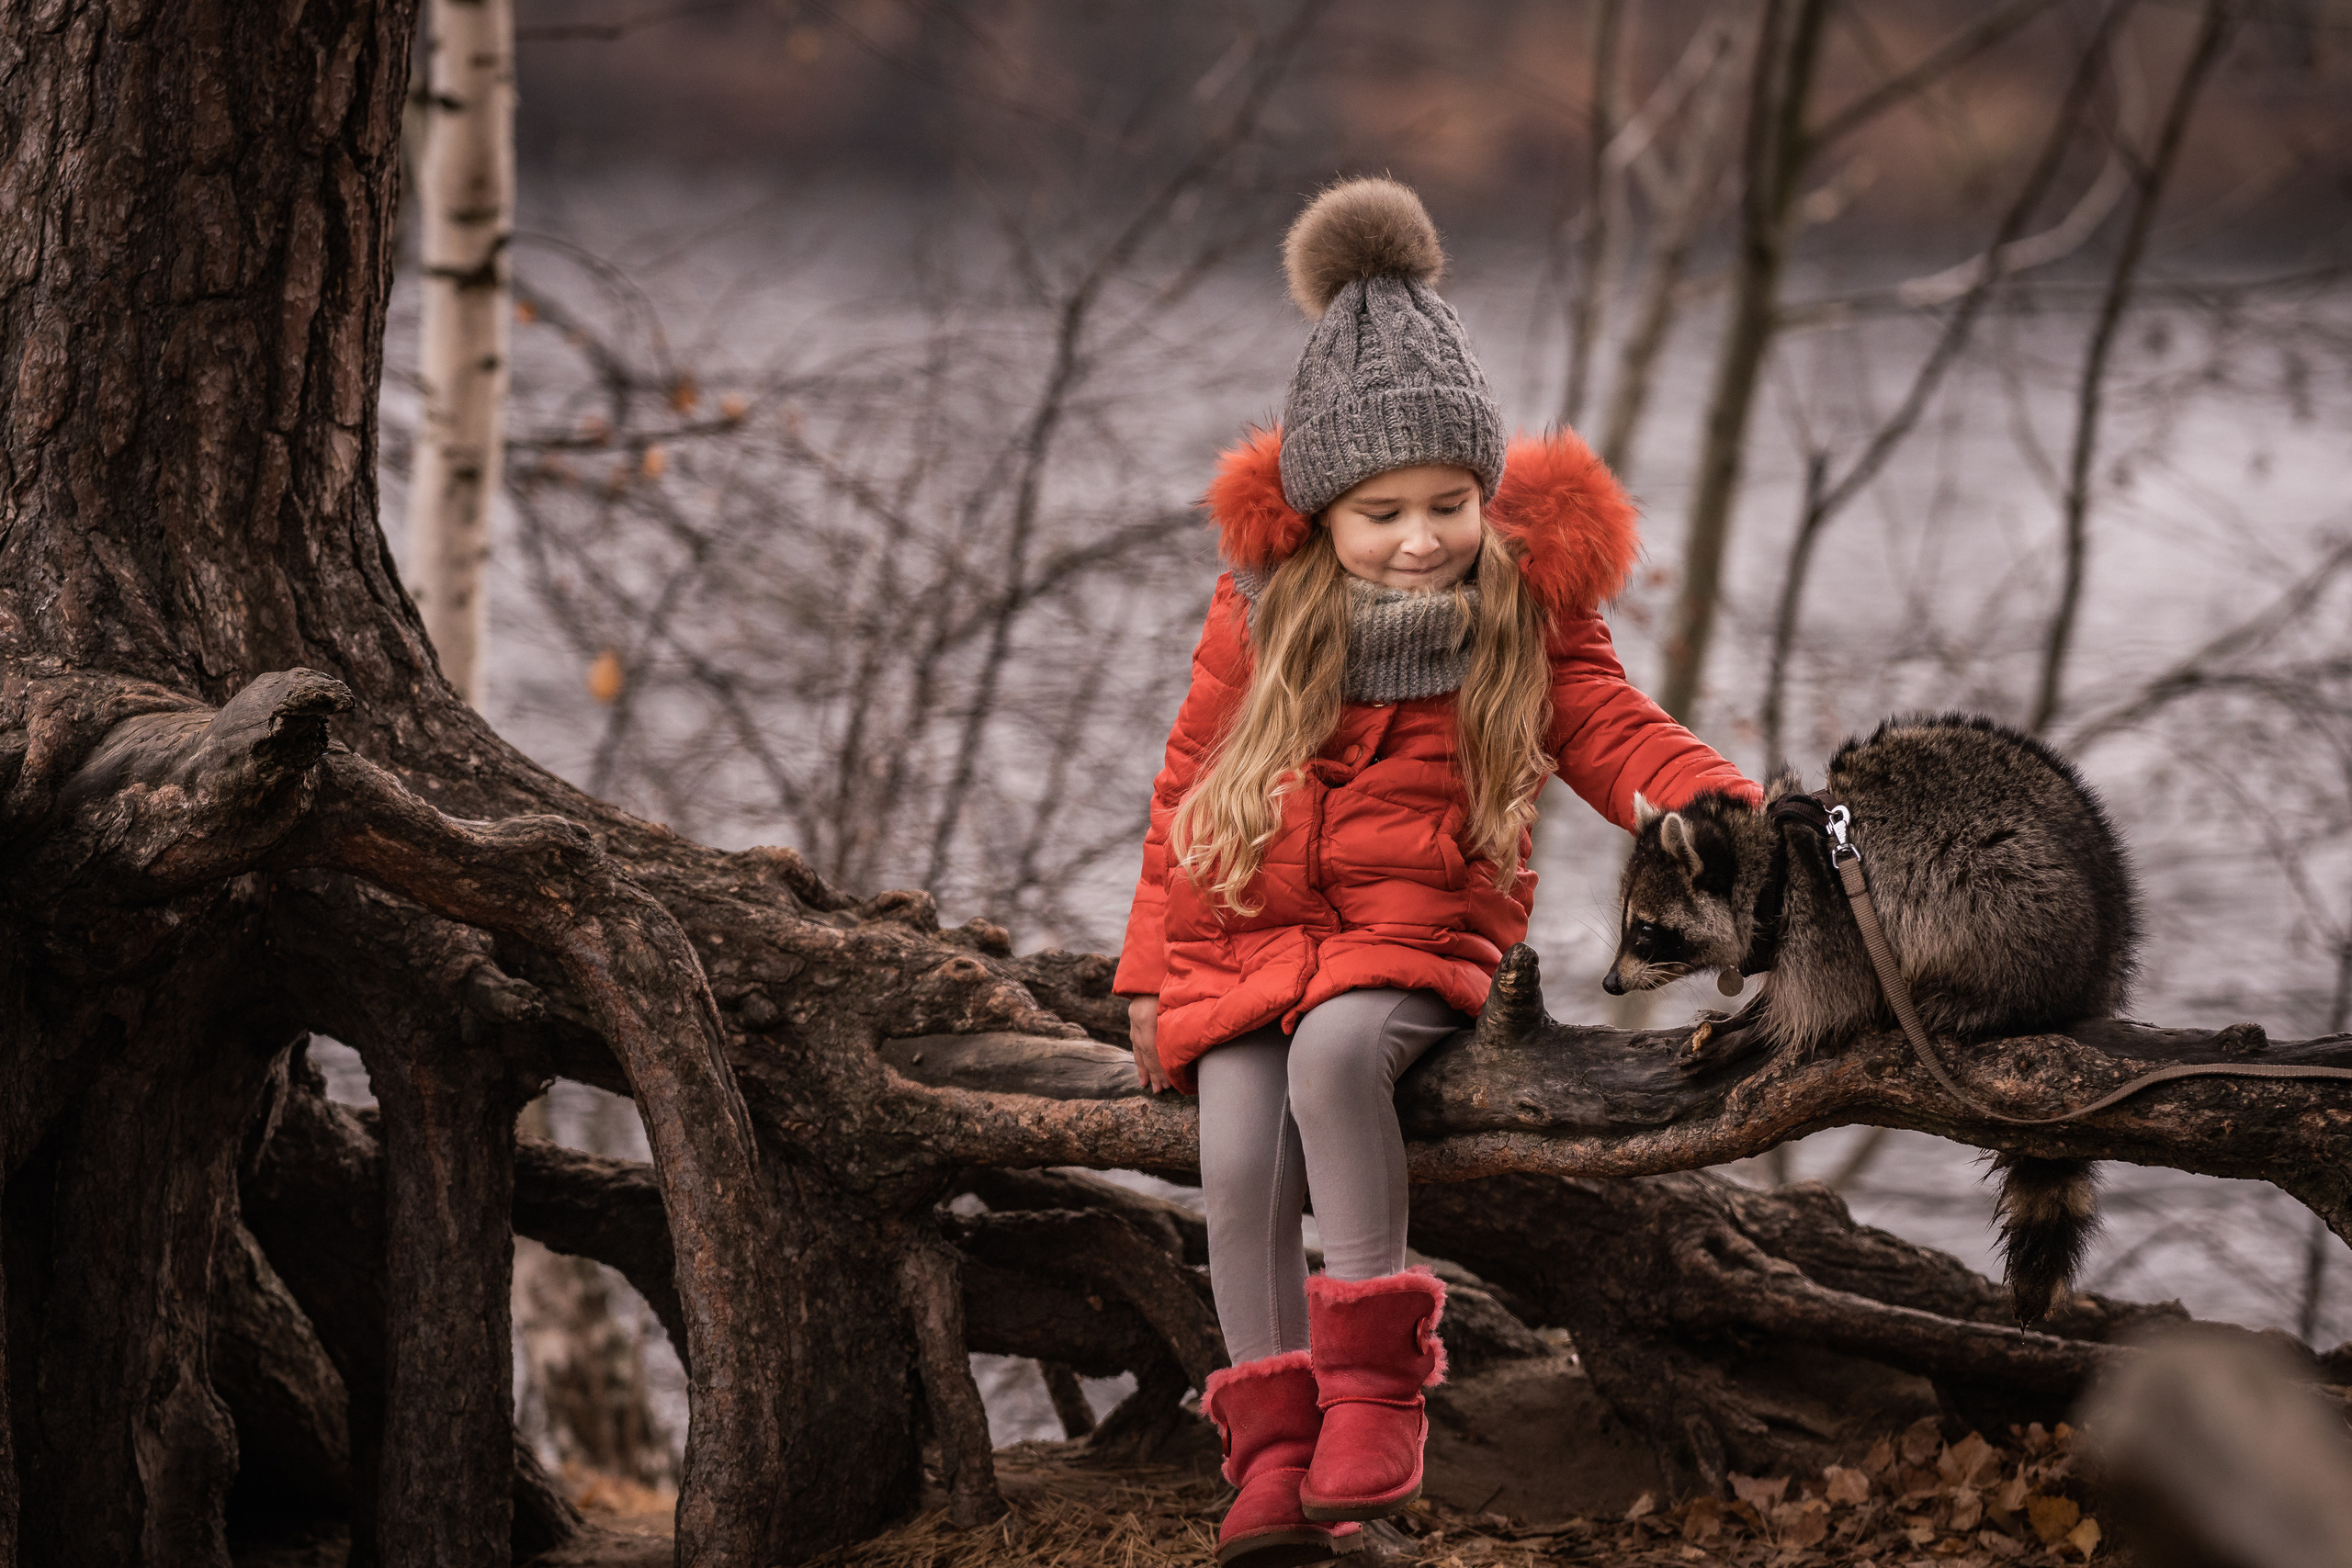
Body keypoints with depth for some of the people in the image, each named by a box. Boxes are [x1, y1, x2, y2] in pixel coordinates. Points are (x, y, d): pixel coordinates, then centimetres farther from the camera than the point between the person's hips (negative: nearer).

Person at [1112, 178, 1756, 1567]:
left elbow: (1608, 727, 2)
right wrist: (1156, 970, 8)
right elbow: (1190, 784, 10)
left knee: (1337, 1046, -34)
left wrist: (1712, 801, -20)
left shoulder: (1525, 611, 0)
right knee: (1240, 1157, -19)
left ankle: (1376, 1376, -26)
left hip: (1424, 934, -2)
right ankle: (1274, 1456, -13)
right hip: (1249, 932, 2)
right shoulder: (1265, 612, 3)